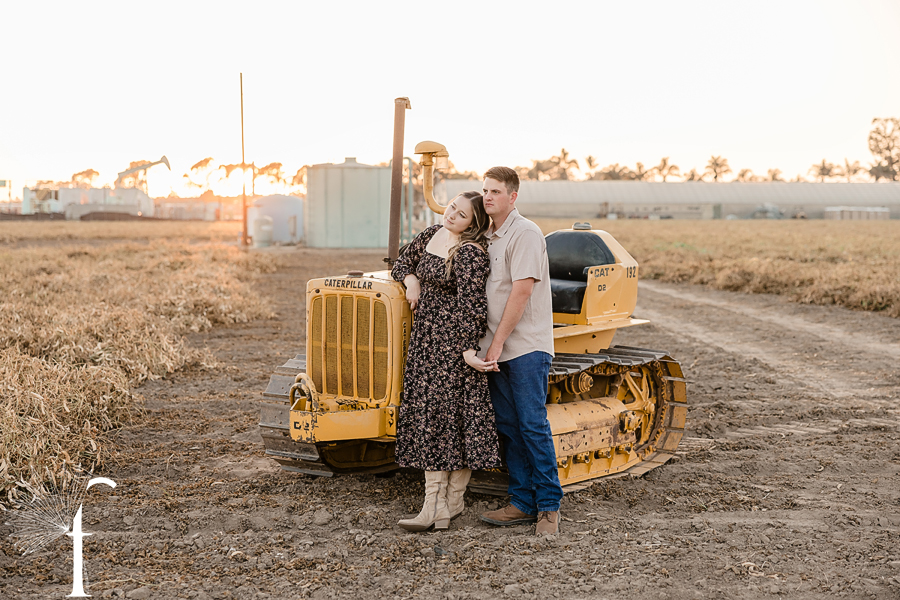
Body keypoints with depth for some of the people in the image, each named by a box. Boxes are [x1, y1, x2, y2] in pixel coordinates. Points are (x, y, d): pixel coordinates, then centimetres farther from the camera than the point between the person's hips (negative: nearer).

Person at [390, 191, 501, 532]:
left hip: (454, 341, -8)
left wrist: (467, 350, -22)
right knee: (429, 417, 4)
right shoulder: (432, 235, 12)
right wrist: (411, 280, 5)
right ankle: (442, 505, 7)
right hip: (426, 339, 8)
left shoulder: (471, 253, -14)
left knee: (450, 417, -5)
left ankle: (451, 501, 3)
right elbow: (403, 263, 26)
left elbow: (470, 305, -19)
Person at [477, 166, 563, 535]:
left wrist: (497, 342, -17)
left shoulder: (525, 234, -11)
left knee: (533, 426, -7)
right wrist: (489, 346, 11)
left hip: (527, 347, -8)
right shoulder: (488, 237, 16)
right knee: (508, 427, 9)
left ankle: (549, 507, 2)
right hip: (498, 350, 8)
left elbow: (522, 291, -17)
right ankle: (523, 503, 16)